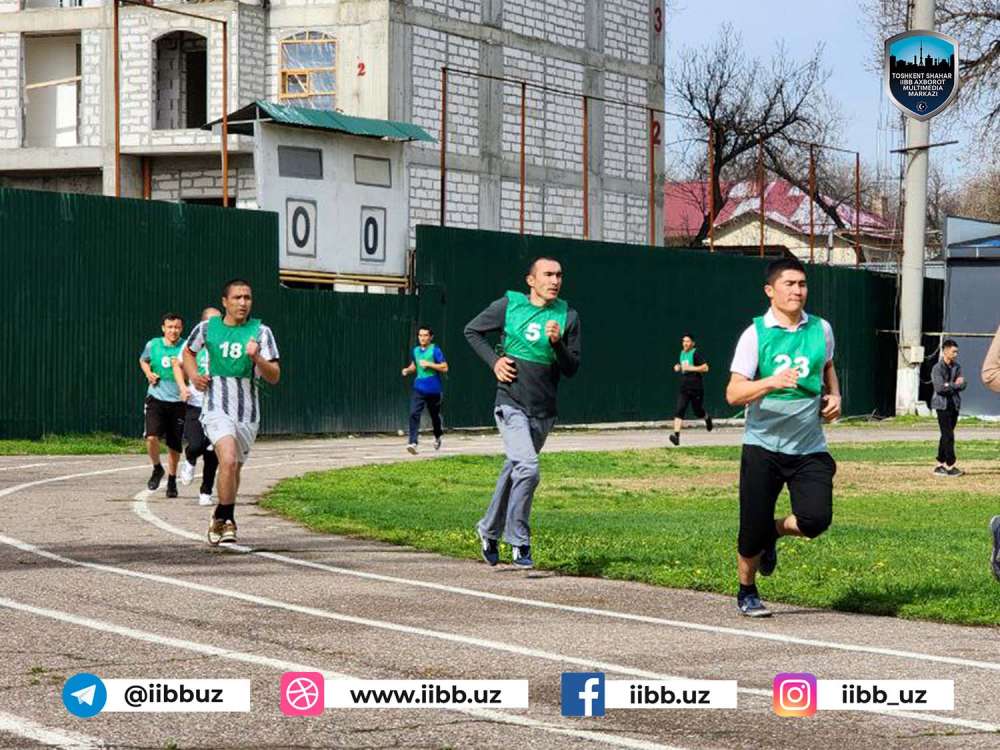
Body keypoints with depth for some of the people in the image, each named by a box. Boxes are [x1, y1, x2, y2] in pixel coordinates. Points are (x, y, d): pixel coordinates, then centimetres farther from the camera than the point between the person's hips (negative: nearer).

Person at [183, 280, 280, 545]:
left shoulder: (260, 332, -1)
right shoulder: (207, 328, 2)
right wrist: (193, 375, 4)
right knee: (228, 461, -24)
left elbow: (274, 377, -5)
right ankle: (226, 521, -11)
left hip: (248, 413, 2)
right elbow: (188, 352, 23)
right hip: (217, 408, -2)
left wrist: (256, 358, -23)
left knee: (234, 467, 12)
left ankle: (220, 519, 35)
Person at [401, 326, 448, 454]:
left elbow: (444, 367, -13)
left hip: (433, 389, -3)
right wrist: (407, 370, 3)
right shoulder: (416, 350, 7)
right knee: (414, 414, -15)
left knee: (435, 415, 15)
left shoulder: (435, 350, -9)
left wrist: (429, 364, -19)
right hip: (418, 388, 3)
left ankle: (437, 438, 42)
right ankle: (413, 442, -22)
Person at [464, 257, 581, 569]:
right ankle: (519, 542, -10)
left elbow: (572, 369, 2)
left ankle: (489, 530, 34)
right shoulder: (508, 306, -2)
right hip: (511, 404, -4)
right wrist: (494, 361, -1)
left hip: (544, 411, 4)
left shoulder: (568, 317, 2)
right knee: (527, 469, -21)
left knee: (514, 471, 15)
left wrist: (557, 343, -16)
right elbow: (472, 331, 11)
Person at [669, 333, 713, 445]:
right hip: (684, 388, 5)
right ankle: (676, 434, -21)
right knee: (679, 410, -12)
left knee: (698, 412, 11)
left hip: (696, 388, -5)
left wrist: (691, 368, -23)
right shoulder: (681, 353, 11)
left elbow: (705, 367, -19)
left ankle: (707, 418, 47)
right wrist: (678, 367, 9)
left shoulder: (695, 354, -12)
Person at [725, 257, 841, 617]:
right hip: (762, 446, -3)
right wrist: (770, 382, -29)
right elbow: (733, 394, -13)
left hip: (810, 448, 3)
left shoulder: (821, 329, 5)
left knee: (816, 519, -14)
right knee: (753, 529, -1)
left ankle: (774, 532, 21)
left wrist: (834, 396, 10)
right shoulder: (755, 334, -7)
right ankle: (747, 592, 26)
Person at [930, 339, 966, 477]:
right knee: (948, 436, -10)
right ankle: (950, 466, -9)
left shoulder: (957, 367, 11)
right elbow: (939, 387, -19)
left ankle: (940, 465, 14)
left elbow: (962, 385, 2)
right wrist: (955, 384, -11)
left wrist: (948, 385, -15)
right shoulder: (937, 368, -9)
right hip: (942, 405, -6)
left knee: (946, 436, 9)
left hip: (954, 405, 6)